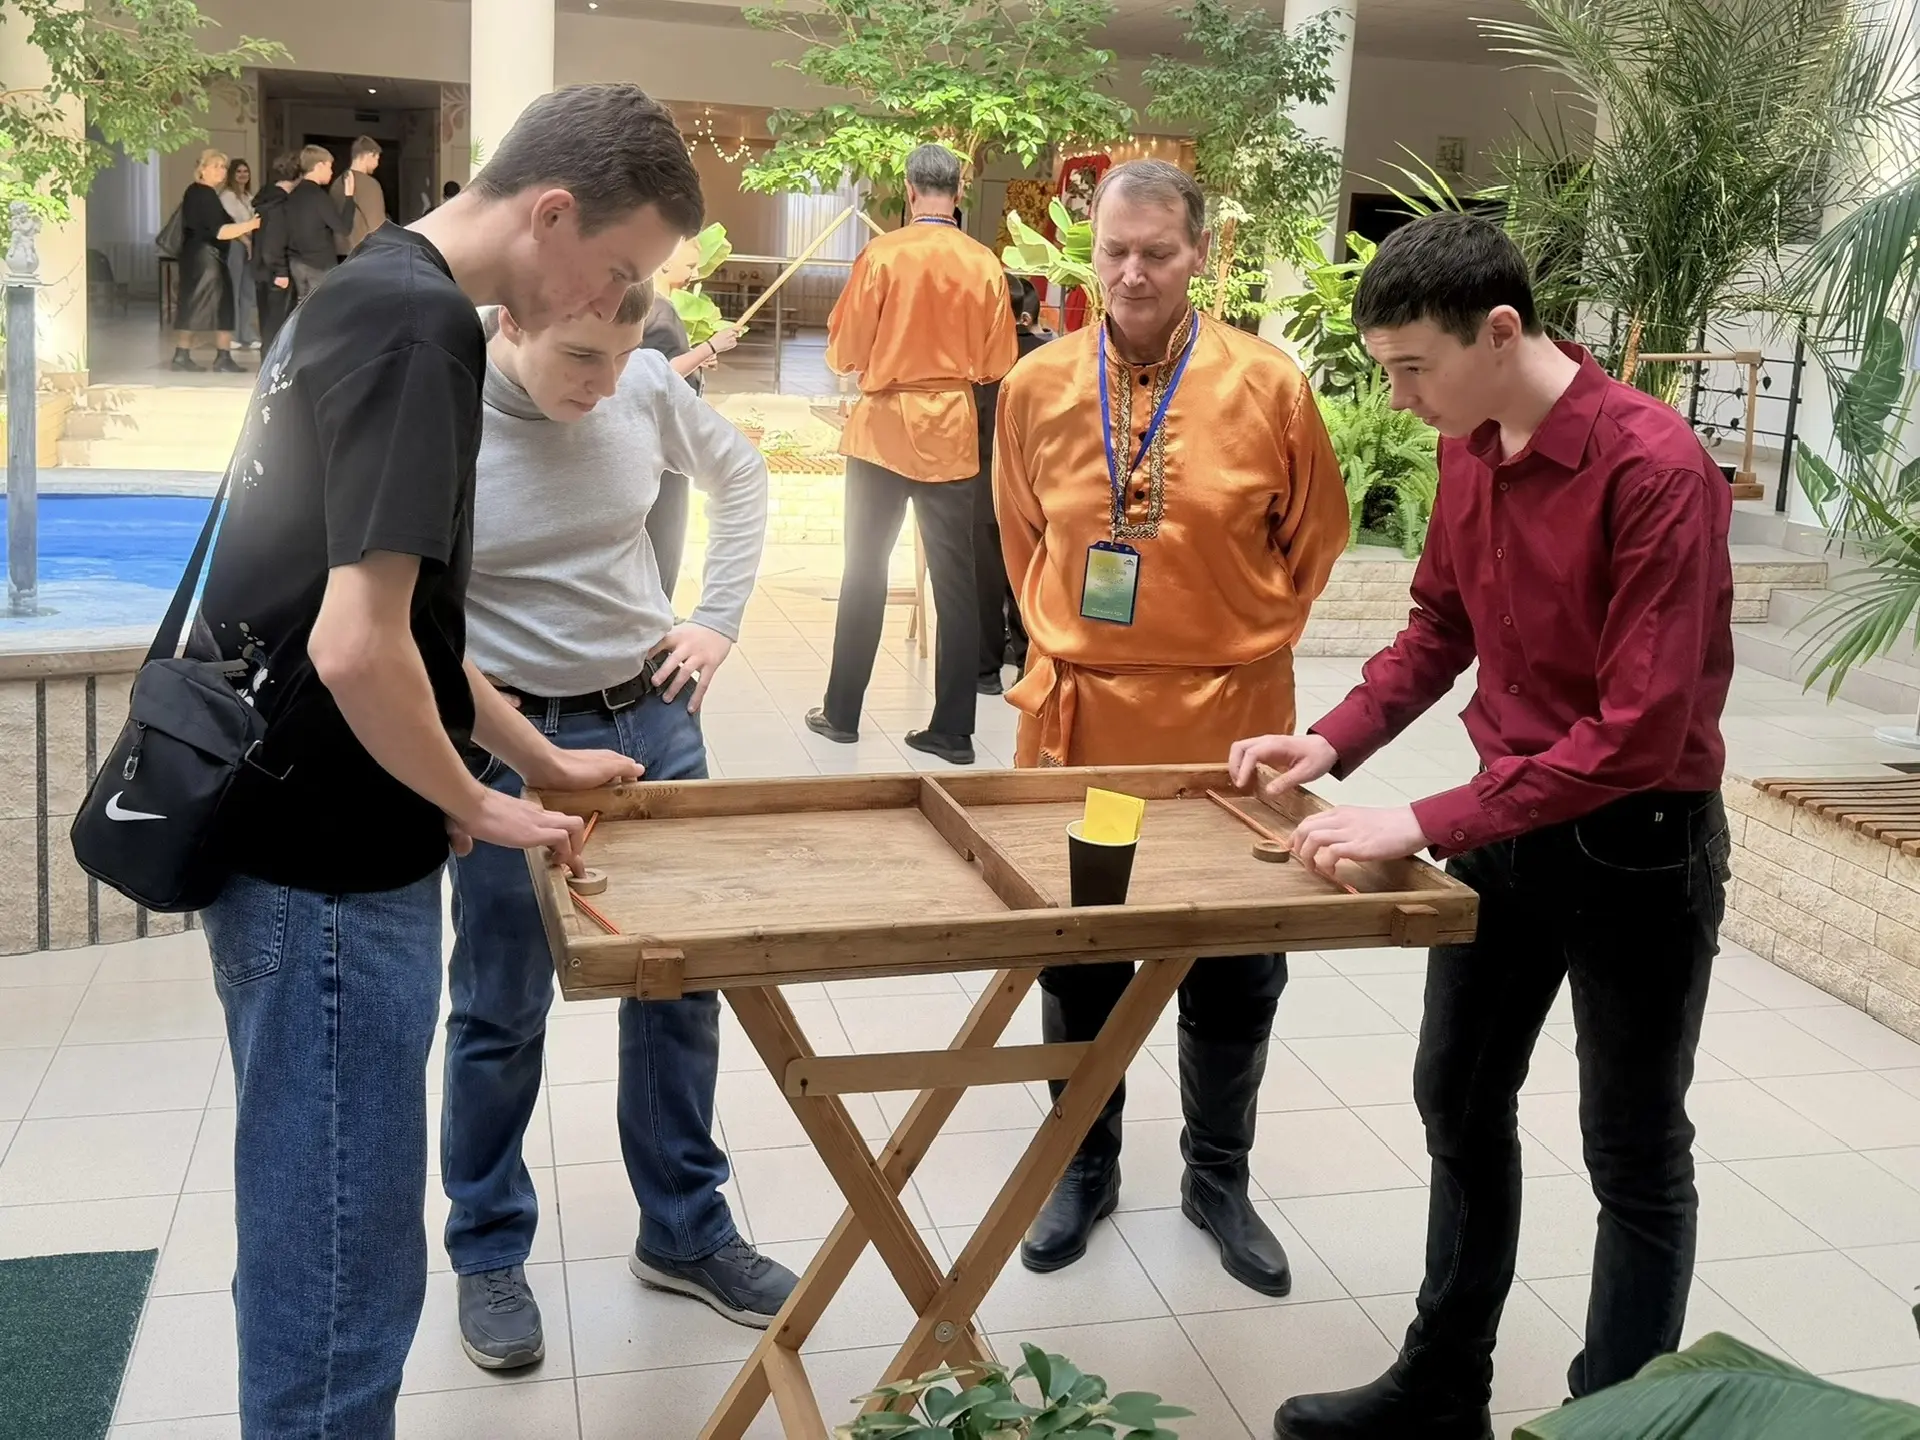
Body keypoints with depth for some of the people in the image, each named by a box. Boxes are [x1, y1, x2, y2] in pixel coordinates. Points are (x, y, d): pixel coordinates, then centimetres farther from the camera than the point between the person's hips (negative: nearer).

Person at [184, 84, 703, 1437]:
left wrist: (541, 759, 21)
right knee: (345, 1250, 4)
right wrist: (477, 808, -11)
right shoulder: (423, 327, -20)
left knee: (312, 1225, 21)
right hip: (335, 860, -10)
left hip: (298, 835, 10)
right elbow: (359, 647, -27)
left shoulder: (370, 296, 12)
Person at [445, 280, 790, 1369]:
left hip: (656, 718, 4)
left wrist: (719, 622, 7)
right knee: (504, 1011, 9)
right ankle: (489, 1256, 31)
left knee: (682, 987, 13)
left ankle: (687, 1232, 32)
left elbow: (741, 476, 14)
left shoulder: (646, 386, -6)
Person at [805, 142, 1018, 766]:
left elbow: (843, 353, -6)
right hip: (950, 436, 1)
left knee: (864, 572, 10)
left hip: (883, 431, -1)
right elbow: (997, 364, 2)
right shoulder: (985, 264, -4)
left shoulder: (882, 254, -9)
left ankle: (842, 713, 16)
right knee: (954, 581, 6)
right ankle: (953, 729, 8)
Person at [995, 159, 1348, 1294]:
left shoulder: (1267, 385, -7)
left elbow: (1315, 534, 6)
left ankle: (1219, 1177, 31)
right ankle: (1086, 1167, 33)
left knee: (1236, 972, 11)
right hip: (1079, 712, 2)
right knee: (1078, 958, 13)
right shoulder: (1039, 387, -1)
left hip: (1225, 719, -1)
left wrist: (1250, 641, 5)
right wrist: (1063, 639, 8)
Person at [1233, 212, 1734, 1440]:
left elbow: (1639, 733, -28)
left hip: (1636, 843, -8)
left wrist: (1422, 825, -29)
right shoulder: (1470, 450, 0)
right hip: (1510, 819, 8)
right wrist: (1335, 742, -3)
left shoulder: (1656, 470, -25)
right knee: (1460, 1104, 18)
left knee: (1634, 1156, 8)